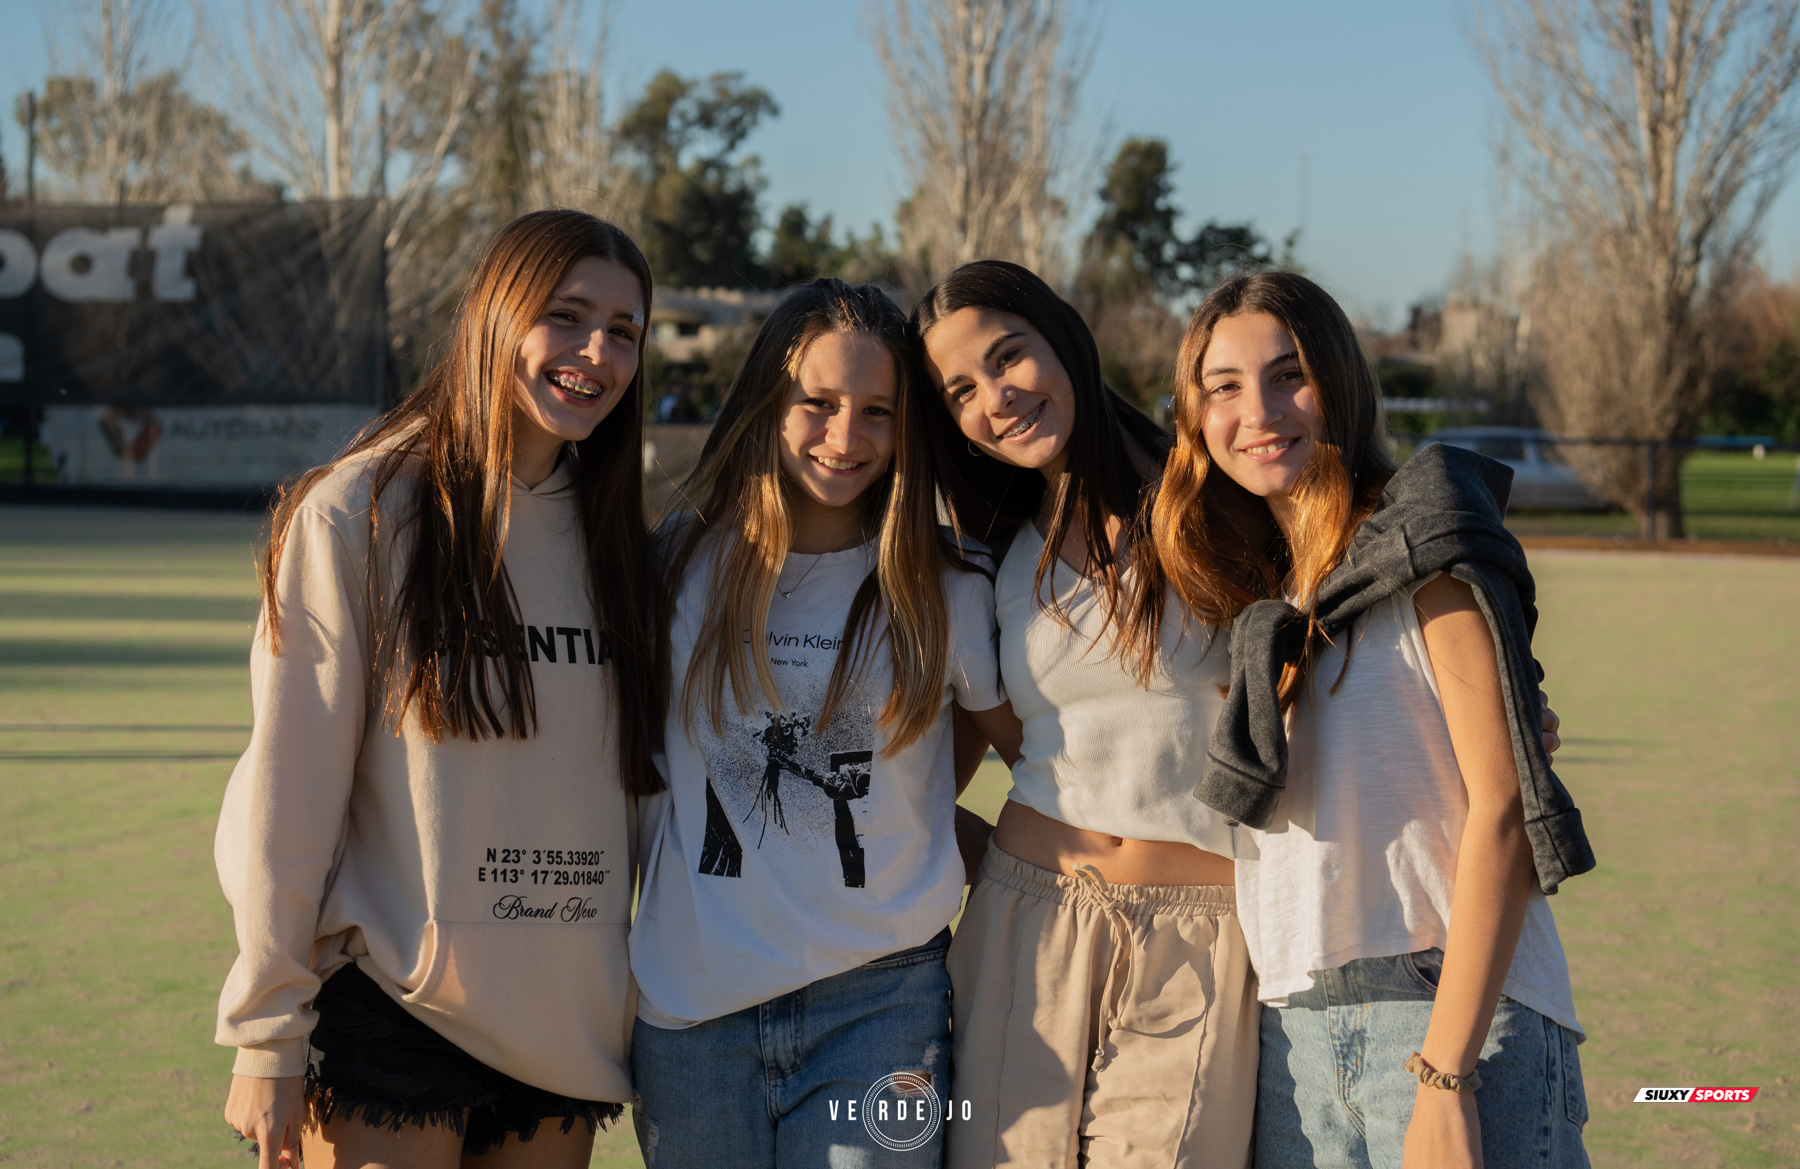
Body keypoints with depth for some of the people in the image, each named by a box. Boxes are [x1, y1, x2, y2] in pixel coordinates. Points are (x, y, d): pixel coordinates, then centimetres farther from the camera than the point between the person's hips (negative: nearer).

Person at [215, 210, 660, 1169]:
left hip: (567, 1033, 5)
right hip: (390, 1017, -5)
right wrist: (265, 1037, -9)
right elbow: (287, 792, -8)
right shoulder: (358, 515, -7)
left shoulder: (615, 538, 9)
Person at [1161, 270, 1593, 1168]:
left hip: (1453, 1017, -6)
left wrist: (1444, 1076, -17)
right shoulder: (1248, 587, 14)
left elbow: (1501, 808, -13)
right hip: (1292, 1034, 6)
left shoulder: (1424, 542, -6)